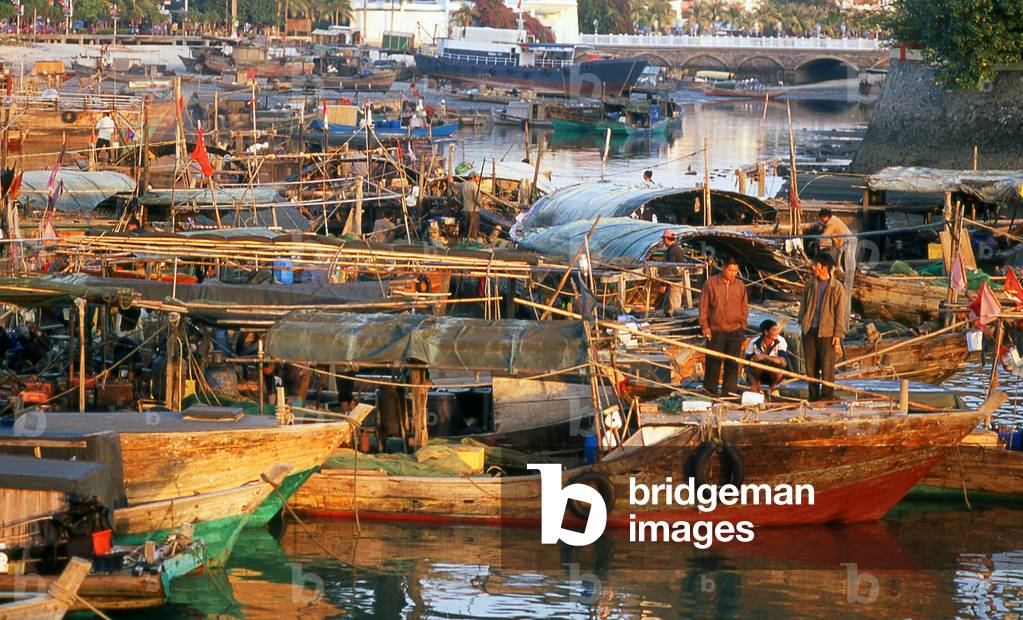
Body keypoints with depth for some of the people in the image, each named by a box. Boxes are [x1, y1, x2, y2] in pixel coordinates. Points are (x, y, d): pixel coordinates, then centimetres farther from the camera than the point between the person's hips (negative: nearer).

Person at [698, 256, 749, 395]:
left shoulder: (740, 285, 6)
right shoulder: (710, 284, -3)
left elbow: (745, 306, 14)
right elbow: (703, 306, 0)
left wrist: (743, 324, 6)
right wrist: (704, 326, -4)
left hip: (735, 330, 2)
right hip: (715, 330, -2)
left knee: (733, 363, 2)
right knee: (714, 361, 0)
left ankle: (730, 390, 7)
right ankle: (709, 390, 8)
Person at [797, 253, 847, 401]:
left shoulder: (837, 287, -4)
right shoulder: (810, 285, 10)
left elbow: (840, 313, -4)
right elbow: (803, 306, 18)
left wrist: (838, 335, -8)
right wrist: (802, 323, 10)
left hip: (827, 331, -5)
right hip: (809, 330, 5)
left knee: (827, 365, -4)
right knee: (810, 365, 6)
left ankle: (827, 396, 3)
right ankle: (813, 396, 14)